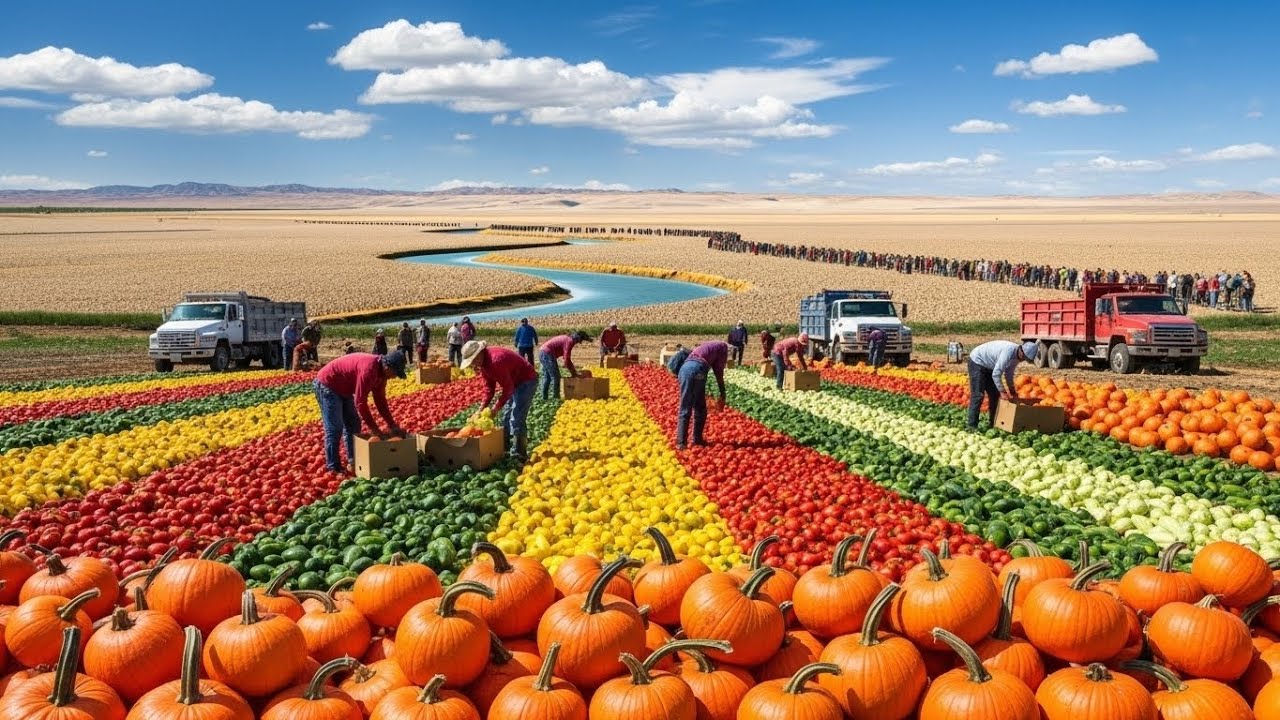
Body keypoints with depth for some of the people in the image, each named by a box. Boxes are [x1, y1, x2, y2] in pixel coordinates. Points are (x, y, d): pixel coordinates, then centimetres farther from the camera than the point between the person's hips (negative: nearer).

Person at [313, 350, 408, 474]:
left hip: (343, 389, 10)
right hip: (327, 385, -10)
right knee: (334, 429, -11)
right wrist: (376, 431, -28)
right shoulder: (369, 369, -34)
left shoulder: (381, 372, -5)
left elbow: (381, 400, 4)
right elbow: (360, 403, -33)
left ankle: (354, 461, 21)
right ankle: (334, 468, -6)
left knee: (353, 424, 12)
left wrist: (393, 426, -1)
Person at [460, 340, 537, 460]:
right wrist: (483, 406, -7)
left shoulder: (496, 360, -33)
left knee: (517, 419, -15)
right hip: (514, 382, 10)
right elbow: (489, 386, 4)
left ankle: (519, 455, -12)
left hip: (526, 380, -10)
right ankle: (505, 449, 20)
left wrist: (497, 407, -22)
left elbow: (508, 387, -28)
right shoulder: (483, 363, -2)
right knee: (505, 417, 12)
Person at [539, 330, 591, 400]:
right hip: (548, 354, -10)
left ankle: (544, 398, 21)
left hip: (542, 353, 10)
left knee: (547, 378, 18)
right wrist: (572, 373, -6)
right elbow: (566, 359, -17)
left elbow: (567, 358, 26)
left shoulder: (567, 339, 17)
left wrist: (574, 370, 27)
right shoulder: (570, 341, -13)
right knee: (555, 377, -4)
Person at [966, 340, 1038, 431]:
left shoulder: (1017, 356, -4)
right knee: (978, 395, -14)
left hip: (988, 366, 10)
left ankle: (992, 422, 19)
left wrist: (1012, 391, 12)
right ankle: (972, 426, -15)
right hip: (977, 362, -10)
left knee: (994, 395, 10)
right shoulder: (1009, 352, -33)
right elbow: (996, 374, -33)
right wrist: (1002, 392, -30)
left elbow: (1009, 373, 11)